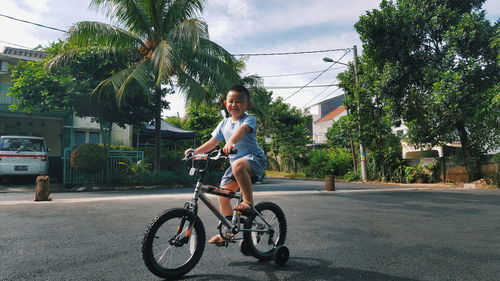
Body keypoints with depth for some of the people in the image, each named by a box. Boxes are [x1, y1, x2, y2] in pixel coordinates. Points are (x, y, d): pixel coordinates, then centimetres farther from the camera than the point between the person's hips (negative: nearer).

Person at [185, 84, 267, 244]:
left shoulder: (249, 119, -10)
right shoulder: (224, 124, 11)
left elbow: (241, 130, -32)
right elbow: (212, 142, 14)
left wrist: (230, 143, -52)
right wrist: (195, 151, 1)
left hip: (254, 158, -7)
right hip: (235, 163, 7)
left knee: (238, 165, -40)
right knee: (223, 195, 3)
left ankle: (248, 200, -22)